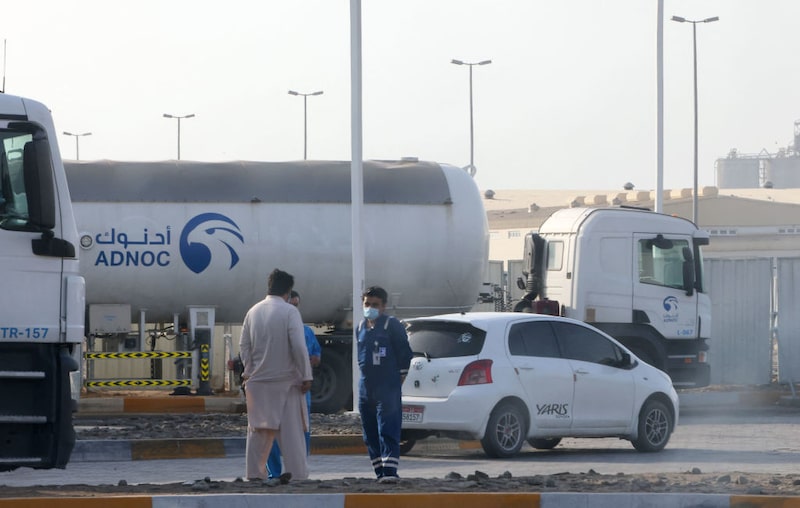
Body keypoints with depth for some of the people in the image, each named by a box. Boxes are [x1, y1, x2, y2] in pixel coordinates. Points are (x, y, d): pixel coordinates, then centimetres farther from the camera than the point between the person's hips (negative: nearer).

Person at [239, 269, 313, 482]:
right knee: (291, 429, 0)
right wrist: (306, 376, -10)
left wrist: (249, 372, 14)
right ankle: (296, 473, -4)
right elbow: (298, 346, -14)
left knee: (257, 429, 10)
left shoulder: (253, 311, 6)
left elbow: (244, 345, 7)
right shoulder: (290, 312, -9)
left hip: (258, 379, 4)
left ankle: (255, 473, 9)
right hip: (286, 380, -4)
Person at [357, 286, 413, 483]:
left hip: (388, 387, -7)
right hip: (366, 386, 7)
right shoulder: (361, 327, 16)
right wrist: (366, 375, 15)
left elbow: (404, 353, -3)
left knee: (388, 431, -13)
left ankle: (390, 471, -19)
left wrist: (398, 379, -3)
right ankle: (380, 472, 13)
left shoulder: (392, 325, -3)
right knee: (370, 434, 7)